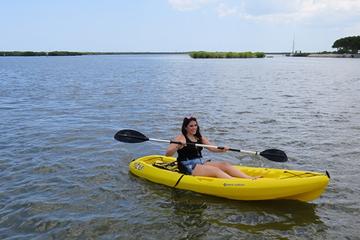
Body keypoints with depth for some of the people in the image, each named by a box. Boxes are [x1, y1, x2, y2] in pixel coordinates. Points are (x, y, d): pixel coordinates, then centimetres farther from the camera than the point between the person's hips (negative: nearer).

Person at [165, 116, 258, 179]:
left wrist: (222, 150, -12)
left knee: (225, 164, -12)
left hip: (201, 163, 7)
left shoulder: (200, 138, 15)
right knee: (215, 170, -26)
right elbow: (167, 154, -16)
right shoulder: (181, 138, -6)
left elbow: (212, 148, 8)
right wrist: (178, 147, -35)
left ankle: (250, 178, -21)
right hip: (188, 167, -7)